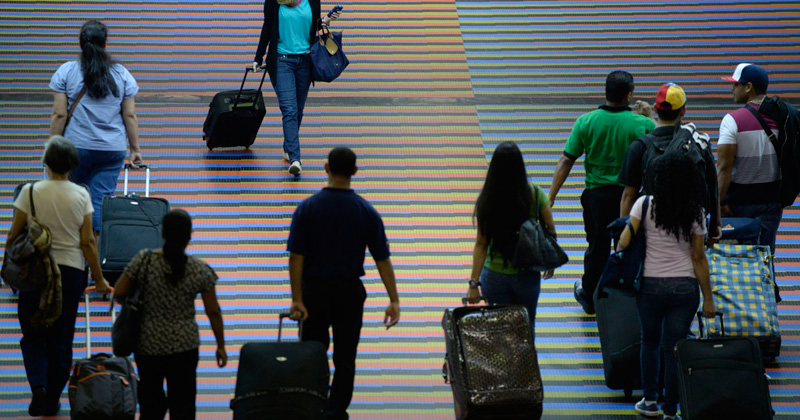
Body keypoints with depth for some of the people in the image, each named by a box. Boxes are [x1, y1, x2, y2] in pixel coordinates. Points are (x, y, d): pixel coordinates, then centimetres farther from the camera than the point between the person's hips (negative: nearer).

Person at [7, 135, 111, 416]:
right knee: (62, 338, 12)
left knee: (33, 335, 10)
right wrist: (99, 279, 7)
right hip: (71, 272, 1)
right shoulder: (81, 195, -5)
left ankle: (38, 386, -14)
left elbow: (14, 235, -6)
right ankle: (52, 401, 16)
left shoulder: (31, 192, -9)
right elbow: (87, 242, -3)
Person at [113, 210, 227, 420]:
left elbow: (119, 293, -6)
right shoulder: (200, 269, -9)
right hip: (184, 346, 0)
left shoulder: (144, 261, -11)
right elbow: (213, 311, -4)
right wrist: (221, 346, 7)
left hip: (149, 345, 1)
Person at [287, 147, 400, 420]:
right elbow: (382, 259, -8)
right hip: (350, 292, 1)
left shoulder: (307, 208, -10)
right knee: (345, 358, 10)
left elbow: (296, 257, -13)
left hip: (315, 290, -1)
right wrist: (394, 300, -5)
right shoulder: (366, 212, -7)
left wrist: (297, 300, -11)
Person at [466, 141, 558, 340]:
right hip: (527, 276, 0)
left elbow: (481, 243, -11)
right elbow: (550, 231, -3)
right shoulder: (535, 195, -12)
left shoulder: (486, 200, -13)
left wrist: (474, 282, -7)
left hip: (494, 276, 0)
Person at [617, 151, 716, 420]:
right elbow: (699, 258, -3)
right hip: (685, 287, 0)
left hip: (651, 285, 0)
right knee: (674, 348, 6)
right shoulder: (696, 212, -4)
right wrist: (708, 298, 4)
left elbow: (624, 242, -9)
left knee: (650, 342, 20)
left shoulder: (645, 204, -7)